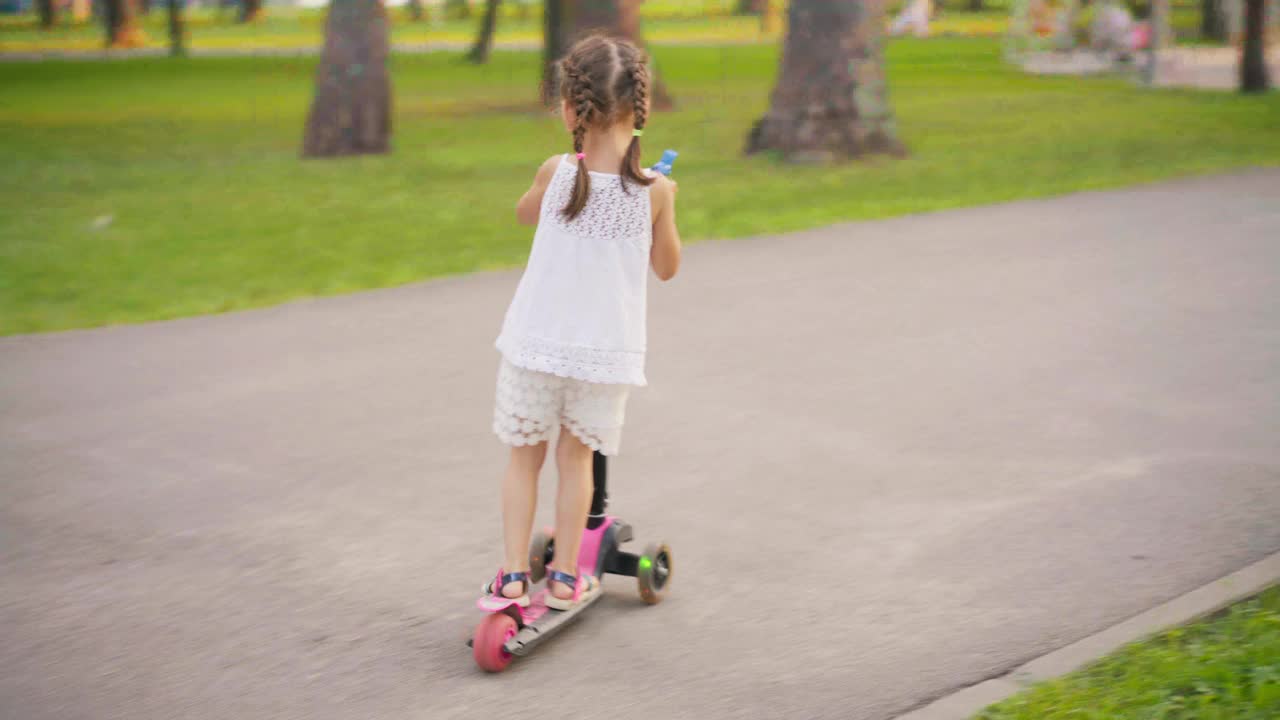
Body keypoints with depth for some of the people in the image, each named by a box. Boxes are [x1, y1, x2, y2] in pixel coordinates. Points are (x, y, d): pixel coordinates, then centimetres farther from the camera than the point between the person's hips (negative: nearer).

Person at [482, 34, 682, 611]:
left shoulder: (557, 173, -10)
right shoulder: (654, 190, -10)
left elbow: (524, 214, 13)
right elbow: (666, 267, 5)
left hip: (536, 344, 0)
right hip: (608, 350, 1)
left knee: (525, 456, 14)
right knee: (577, 456, 16)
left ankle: (513, 574, 12)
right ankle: (564, 576, 20)